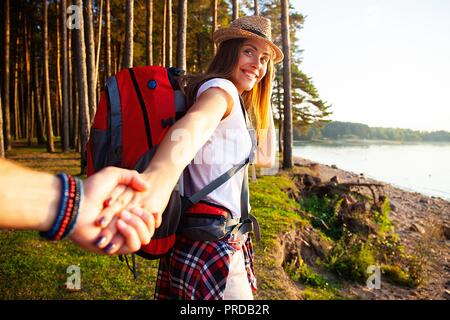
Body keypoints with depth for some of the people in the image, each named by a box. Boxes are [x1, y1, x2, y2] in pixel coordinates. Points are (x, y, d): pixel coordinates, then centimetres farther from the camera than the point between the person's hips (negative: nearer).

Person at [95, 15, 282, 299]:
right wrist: (157, 178, -59)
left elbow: (265, 158, 22)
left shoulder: (234, 103, 17)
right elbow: (195, 124, -37)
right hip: (213, 247, -10)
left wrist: (265, 97, 19)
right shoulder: (220, 87, -13)